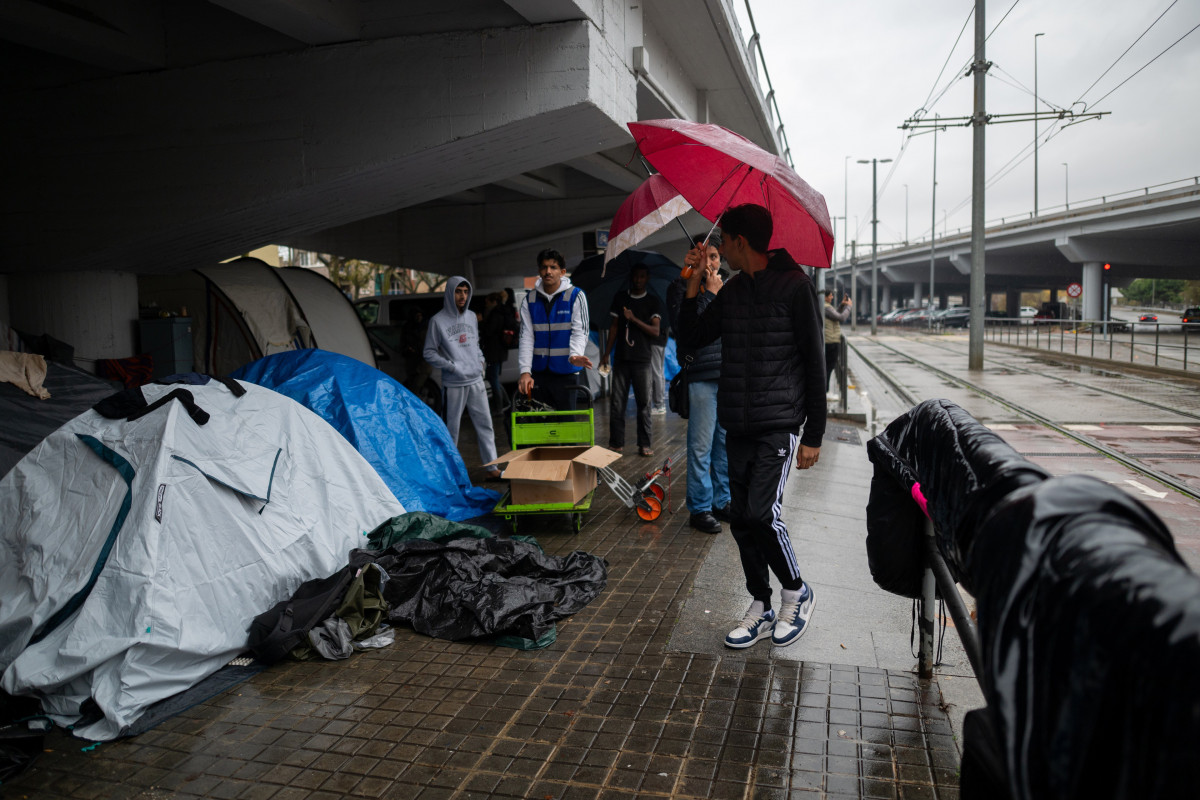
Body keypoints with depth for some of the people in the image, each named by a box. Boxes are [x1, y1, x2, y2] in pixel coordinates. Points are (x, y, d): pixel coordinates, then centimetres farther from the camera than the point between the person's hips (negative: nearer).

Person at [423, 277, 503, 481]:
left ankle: (492, 468, 9)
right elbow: (429, 353, -3)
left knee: (485, 424, 4)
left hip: (476, 380, 5)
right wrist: (452, 366, -12)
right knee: (452, 428, 2)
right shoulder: (438, 320, -5)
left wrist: (480, 361, 7)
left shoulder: (472, 317, 12)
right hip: (453, 384, -5)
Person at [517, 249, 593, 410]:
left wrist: (574, 355, -30)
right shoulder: (529, 300, 5)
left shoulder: (576, 296, -1)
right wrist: (525, 371, -12)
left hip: (567, 372, -2)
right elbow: (526, 337, 0)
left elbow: (580, 332, -8)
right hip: (538, 372, 3)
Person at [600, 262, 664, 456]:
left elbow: (655, 331, -5)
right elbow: (614, 326, 14)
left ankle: (644, 444, 5)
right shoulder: (620, 298, 12)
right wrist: (607, 353, 8)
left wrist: (634, 319, -14)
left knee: (644, 402, -1)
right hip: (621, 358, 2)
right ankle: (616, 443, 7)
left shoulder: (653, 302, 5)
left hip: (642, 360, -2)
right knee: (617, 402, 1)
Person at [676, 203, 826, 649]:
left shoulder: (794, 286, -7)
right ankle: (761, 609, 22)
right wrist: (694, 283, 3)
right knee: (741, 518, 8)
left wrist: (814, 434, -9)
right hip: (738, 427, 7)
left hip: (779, 425, -7)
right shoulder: (731, 292, 13)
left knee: (762, 512, -16)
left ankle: (797, 594, 10)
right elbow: (691, 339, 14)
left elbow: (814, 362, -7)